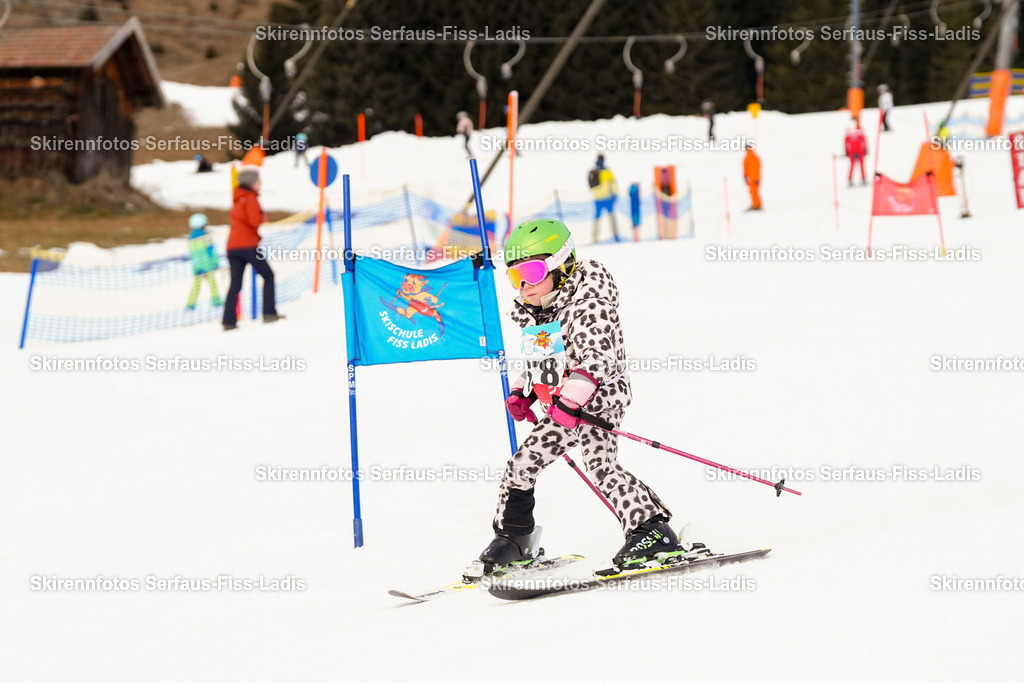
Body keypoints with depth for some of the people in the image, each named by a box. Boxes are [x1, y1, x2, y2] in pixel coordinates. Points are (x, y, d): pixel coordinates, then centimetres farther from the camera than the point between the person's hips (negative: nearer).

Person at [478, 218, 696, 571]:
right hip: (563, 406, 9)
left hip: (598, 397, -9)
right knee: (521, 463, 8)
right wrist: (522, 391, 11)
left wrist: (572, 396, -38)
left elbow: (599, 356, -28)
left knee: (600, 464, -20)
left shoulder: (589, 301, -16)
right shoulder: (536, 311, 11)